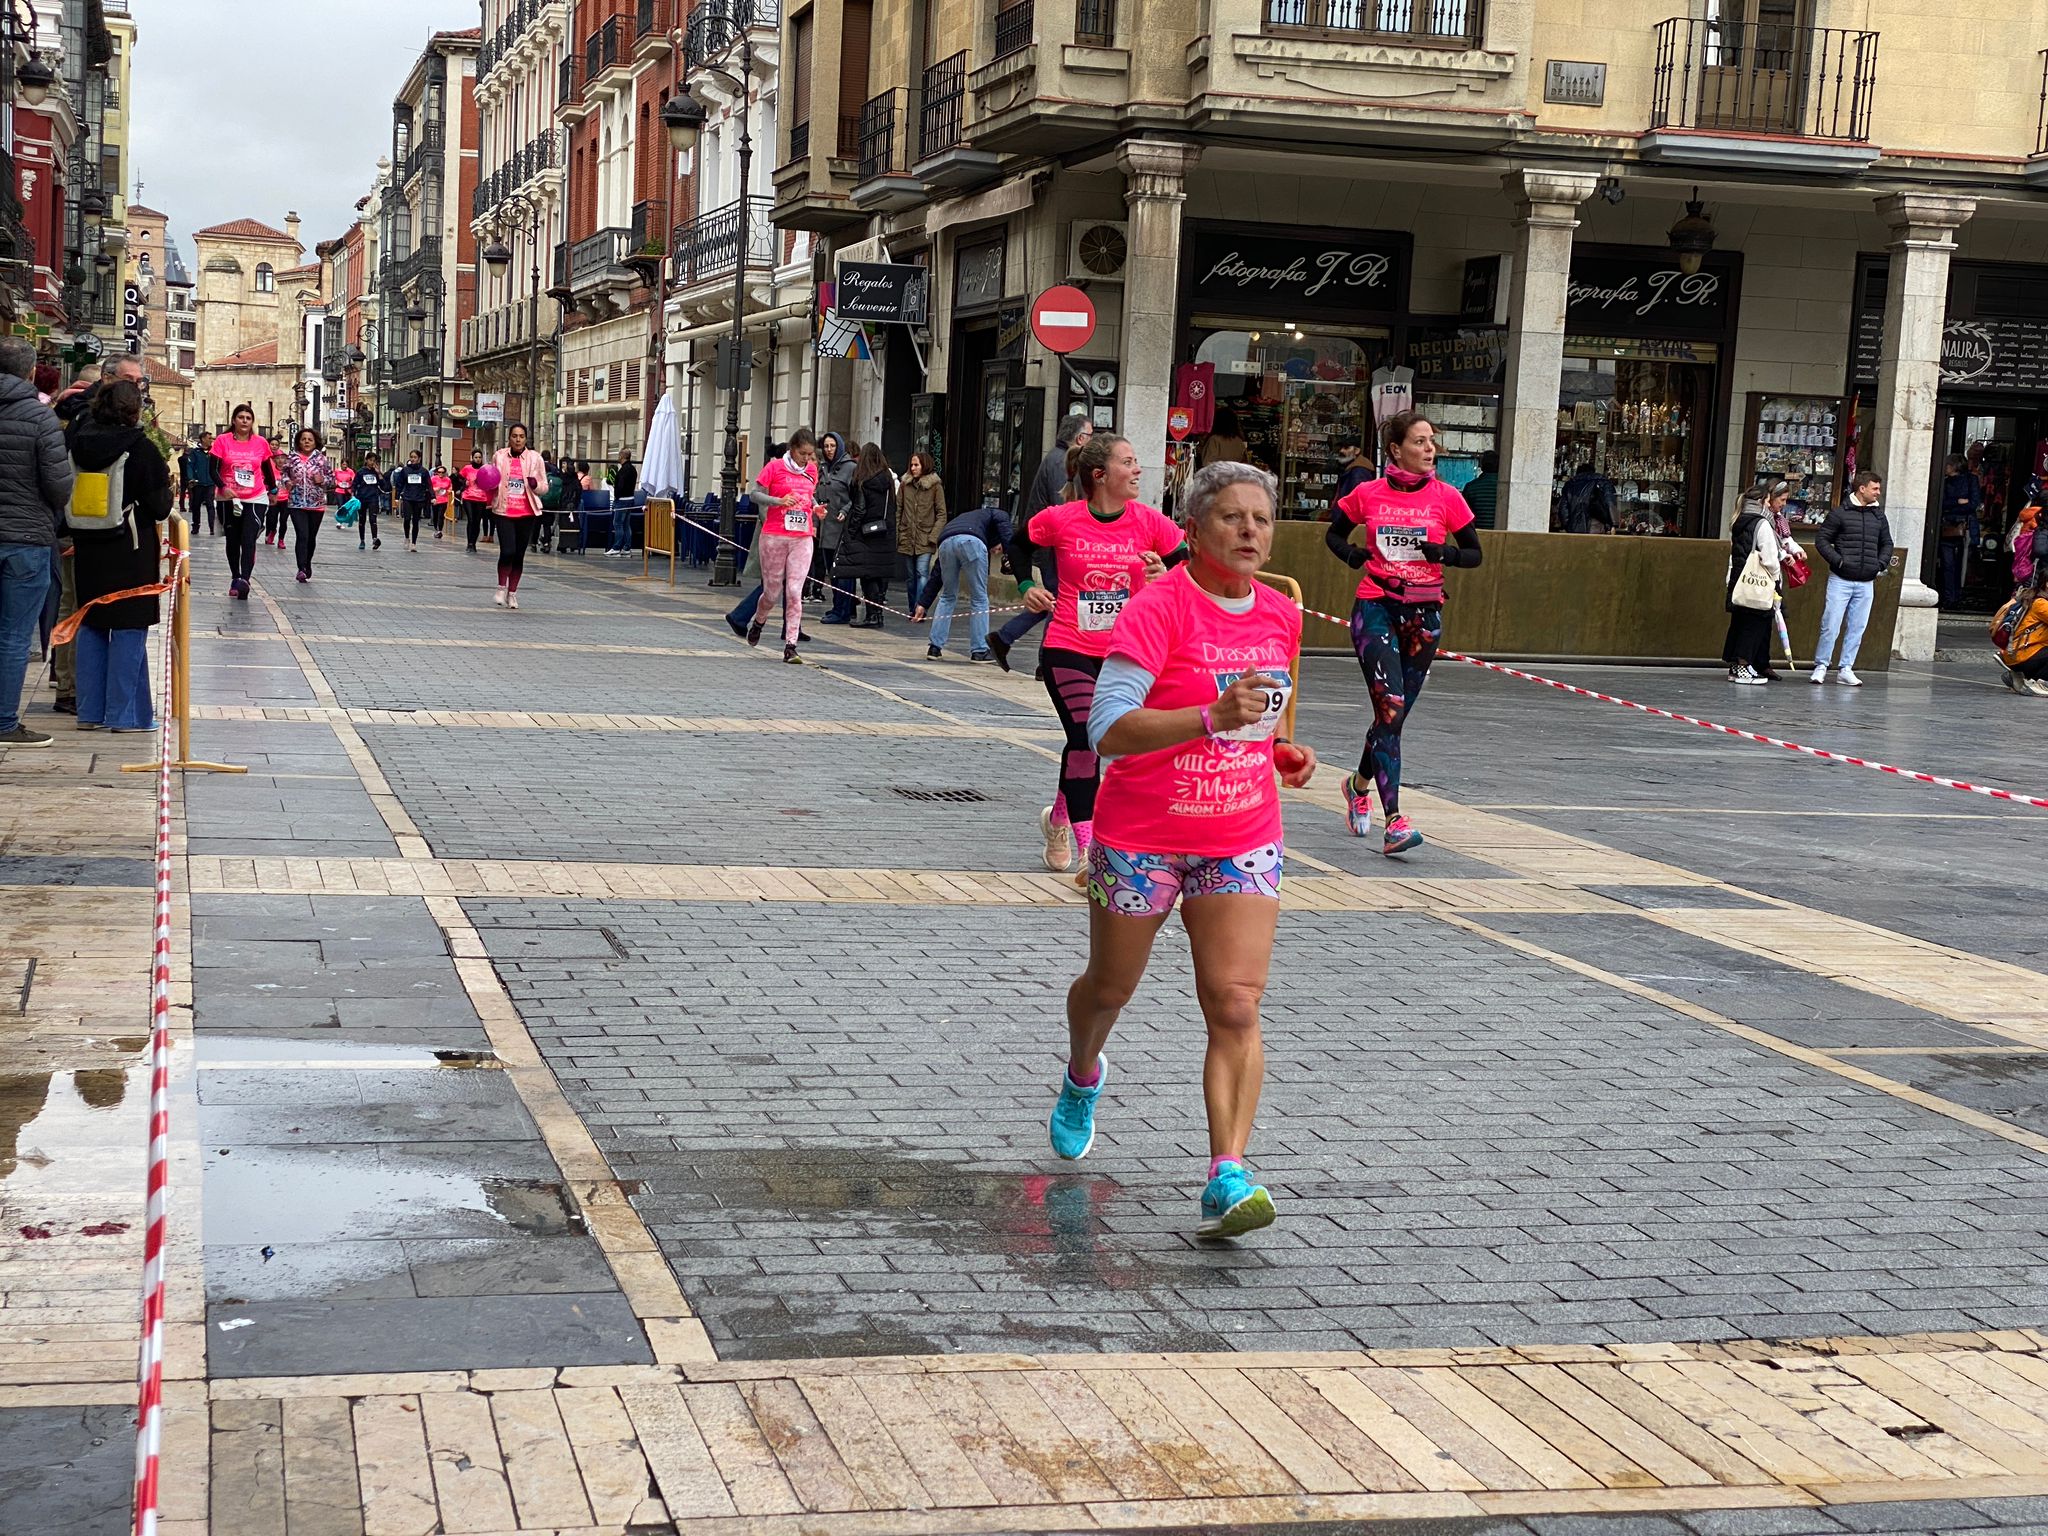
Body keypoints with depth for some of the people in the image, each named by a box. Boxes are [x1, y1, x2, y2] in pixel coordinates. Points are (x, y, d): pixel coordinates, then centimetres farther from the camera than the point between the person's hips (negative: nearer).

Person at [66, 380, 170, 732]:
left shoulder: (80, 442, 1)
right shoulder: (141, 448, -13)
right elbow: (160, 507, -10)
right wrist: (167, 485, 9)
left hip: (87, 547, 5)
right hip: (130, 550, -5)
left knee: (90, 626, 12)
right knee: (129, 629, 1)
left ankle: (90, 710, 15)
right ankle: (124, 713, 3)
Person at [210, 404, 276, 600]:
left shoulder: (261, 443, 2)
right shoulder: (223, 441, -2)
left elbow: (268, 470, 15)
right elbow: (214, 469, -4)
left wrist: (272, 491, 24)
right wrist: (223, 487, -21)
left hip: (255, 499, -1)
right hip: (229, 500, 1)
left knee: (248, 540, -15)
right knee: (233, 541, 12)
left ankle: (244, 581, -26)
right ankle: (235, 579, 25)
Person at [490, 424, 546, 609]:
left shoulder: (535, 458, 3)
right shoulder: (499, 457, 4)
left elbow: (544, 486, 7)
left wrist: (535, 484, -15)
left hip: (526, 512, 1)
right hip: (504, 511, -1)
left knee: (519, 555, 6)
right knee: (507, 551, -15)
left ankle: (512, 593, 20)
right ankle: (502, 588, 6)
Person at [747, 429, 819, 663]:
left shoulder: (812, 470, 10)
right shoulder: (775, 467, -4)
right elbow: (757, 494, -2)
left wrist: (815, 508, 4)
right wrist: (779, 500, -18)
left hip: (802, 538, 3)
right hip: (774, 536, -3)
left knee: (794, 591, -6)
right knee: (772, 590, 6)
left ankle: (790, 646, -6)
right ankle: (758, 622, 39)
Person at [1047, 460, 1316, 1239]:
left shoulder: (1281, 616, 4)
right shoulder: (1156, 610, -16)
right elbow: (1108, 730, -26)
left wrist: (1284, 752, 2)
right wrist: (1213, 718, -37)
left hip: (1242, 843, 3)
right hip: (1140, 838, -3)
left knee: (1236, 1006, -12)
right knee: (1109, 988, 16)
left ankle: (1226, 1178, -15)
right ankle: (1082, 1076, 51)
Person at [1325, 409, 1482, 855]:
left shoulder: (1446, 497, 1)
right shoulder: (1368, 494, 0)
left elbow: (1474, 554, 6)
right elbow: (1334, 534, 15)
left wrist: (1443, 553, -14)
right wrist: (1356, 556, -5)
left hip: (1424, 613, 2)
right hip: (1375, 609, -2)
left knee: (1395, 713, 11)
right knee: (1390, 709, -16)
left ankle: (1360, 785, 41)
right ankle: (1394, 821, -19)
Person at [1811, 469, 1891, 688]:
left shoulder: (1879, 516, 11)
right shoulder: (1840, 513, -4)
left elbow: (1887, 544, 22)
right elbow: (1821, 539, -2)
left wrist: (1880, 564, 6)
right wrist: (1838, 560, -12)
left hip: (1866, 583, 5)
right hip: (1840, 580, -5)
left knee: (1856, 629, 6)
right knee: (1831, 626, -6)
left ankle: (1846, 669, 13)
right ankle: (1821, 666, 4)